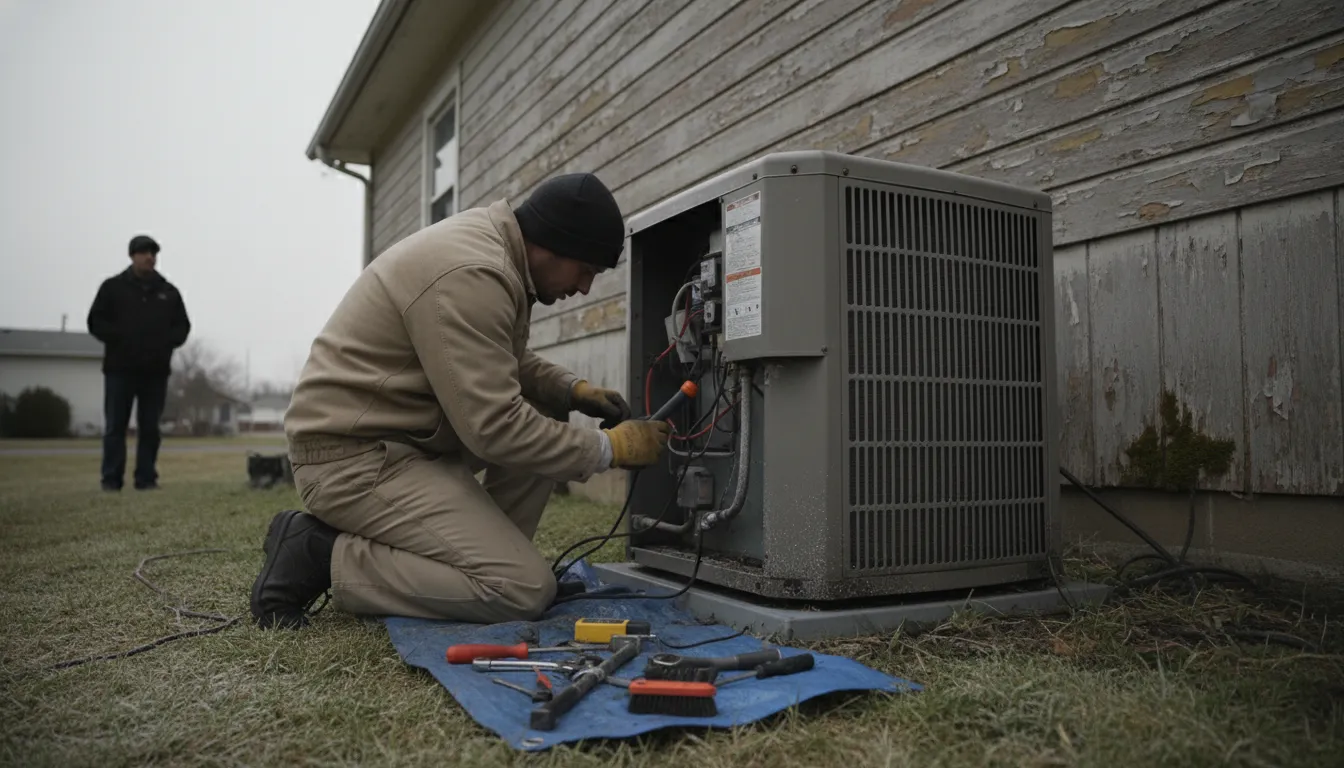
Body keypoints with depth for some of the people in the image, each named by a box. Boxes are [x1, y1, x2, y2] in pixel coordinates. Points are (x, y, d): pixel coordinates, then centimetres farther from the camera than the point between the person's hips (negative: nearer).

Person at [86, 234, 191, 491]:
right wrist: (120, 338, -12)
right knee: (115, 427, 1)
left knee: (150, 428, 4)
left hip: (156, 370, 2)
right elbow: (96, 322, 2)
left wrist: (167, 341, -5)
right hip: (120, 368, -2)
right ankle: (111, 479, 5)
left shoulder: (169, 292, 12)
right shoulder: (113, 287, 5)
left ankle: (146, 477, 9)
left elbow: (182, 326, 14)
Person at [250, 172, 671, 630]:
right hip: (355, 457, -10)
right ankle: (323, 556, -6)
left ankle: (479, 557, 7)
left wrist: (574, 391, 4)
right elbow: (495, 428, -26)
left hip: (407, 433, 10)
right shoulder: (469, 275, -24)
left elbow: (506, 366, 20)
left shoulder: (492, 246, 7)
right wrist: (609, 448, -15)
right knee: (525, 590, -14)